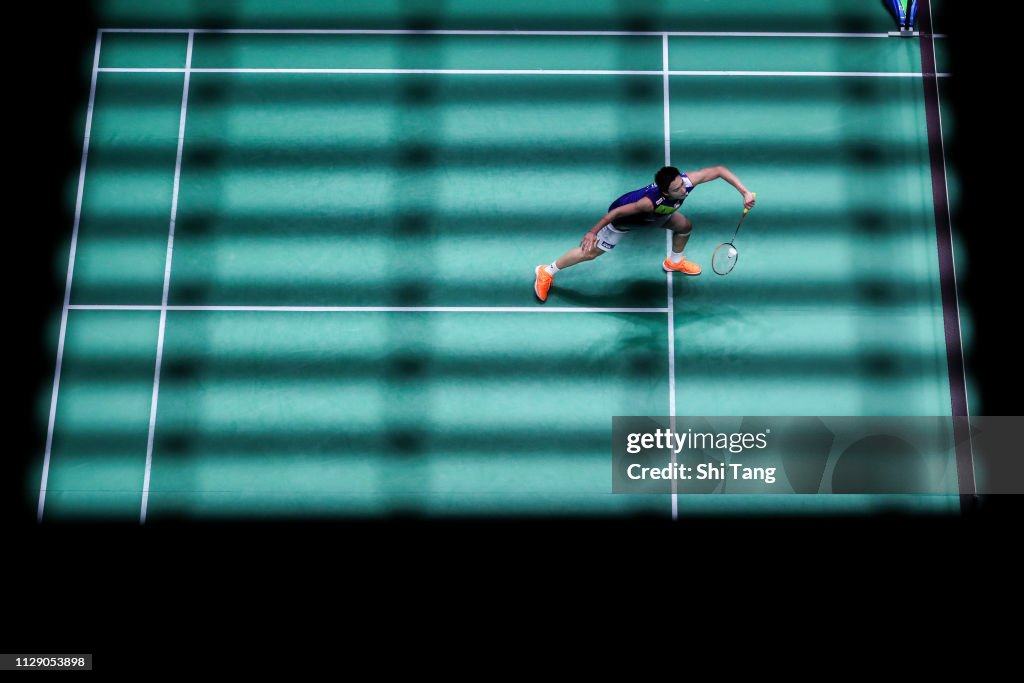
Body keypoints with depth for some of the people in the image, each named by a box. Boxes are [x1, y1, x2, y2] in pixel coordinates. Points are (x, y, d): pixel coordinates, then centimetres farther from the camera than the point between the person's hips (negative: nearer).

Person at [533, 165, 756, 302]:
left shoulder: (687, 180, -34)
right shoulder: (650, 201, -48)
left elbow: (719, 170, -24)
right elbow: (616, 212, -37)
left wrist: (745, 192, -29)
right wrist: (592, 232, -30)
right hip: (625, 218, -6)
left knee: (685, 226, 9)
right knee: (590, 252, 0)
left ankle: (674, 262, 41)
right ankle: (546, 272, 19)